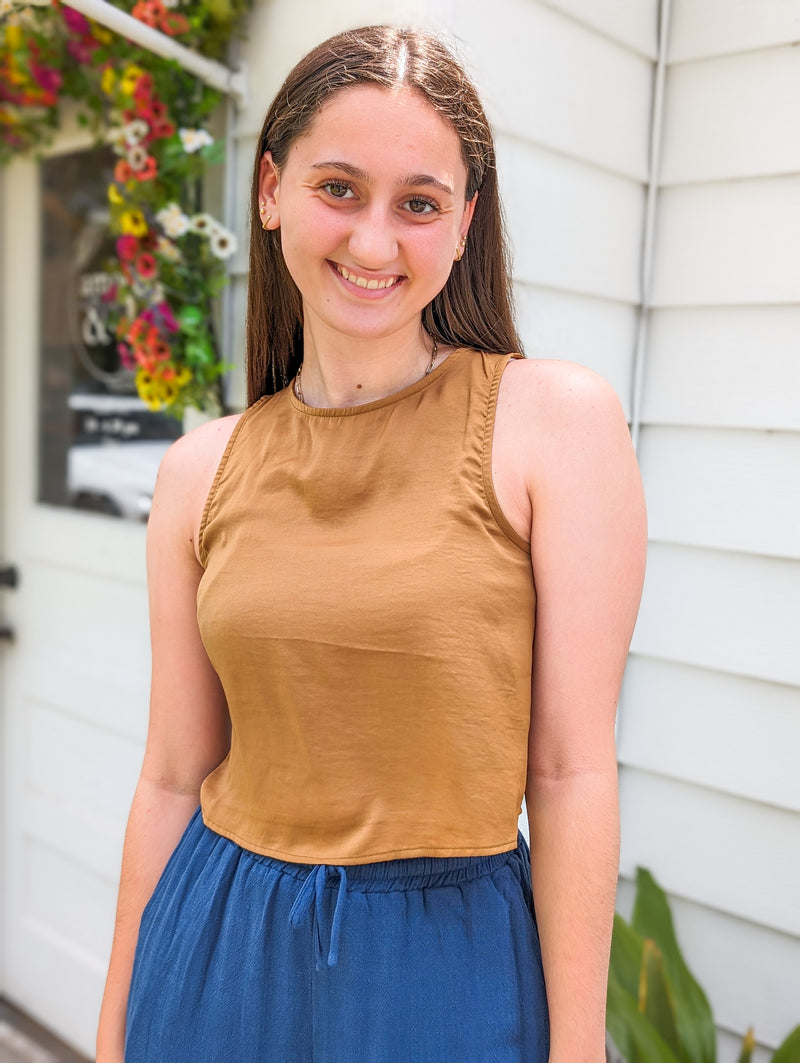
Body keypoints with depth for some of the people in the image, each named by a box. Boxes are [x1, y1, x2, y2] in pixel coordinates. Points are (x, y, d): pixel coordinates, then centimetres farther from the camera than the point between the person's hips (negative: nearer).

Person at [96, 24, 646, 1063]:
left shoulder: (559, 419, -12)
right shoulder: (202, 471, -2)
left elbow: (571, 771, -12)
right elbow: (174, 778, 3)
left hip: (446, 960, -3)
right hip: (218, 953, 4)